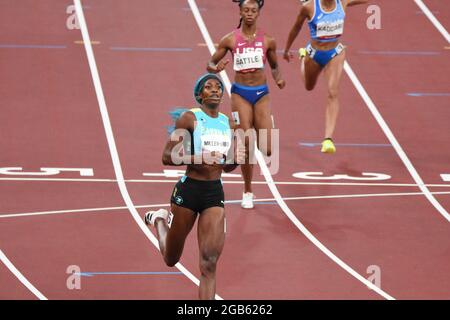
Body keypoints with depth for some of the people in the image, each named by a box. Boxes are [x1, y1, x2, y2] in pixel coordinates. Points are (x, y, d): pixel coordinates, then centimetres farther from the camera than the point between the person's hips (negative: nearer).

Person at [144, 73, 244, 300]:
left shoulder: (227, 122, 9)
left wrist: (235, 160, -4)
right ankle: (160, 220, 46)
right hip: (189, 189, -3)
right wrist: (199, 158, -26)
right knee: (171, 259, 15)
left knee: (210, 263, -10)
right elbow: (167, 157, -12)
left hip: (215, 193, 3)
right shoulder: (190, 118, -8)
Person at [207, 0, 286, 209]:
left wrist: (278, 78, -5)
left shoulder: (267, 41, 3)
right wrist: (216, 68, -18)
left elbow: (274, 66, 16)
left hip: (261, 94, 1)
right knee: (246, 147, -3)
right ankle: (247, 192, 14)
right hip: (240, 94, -1)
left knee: (267, 149, -8)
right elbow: (210, 64, 6)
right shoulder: (230, 40, -1)